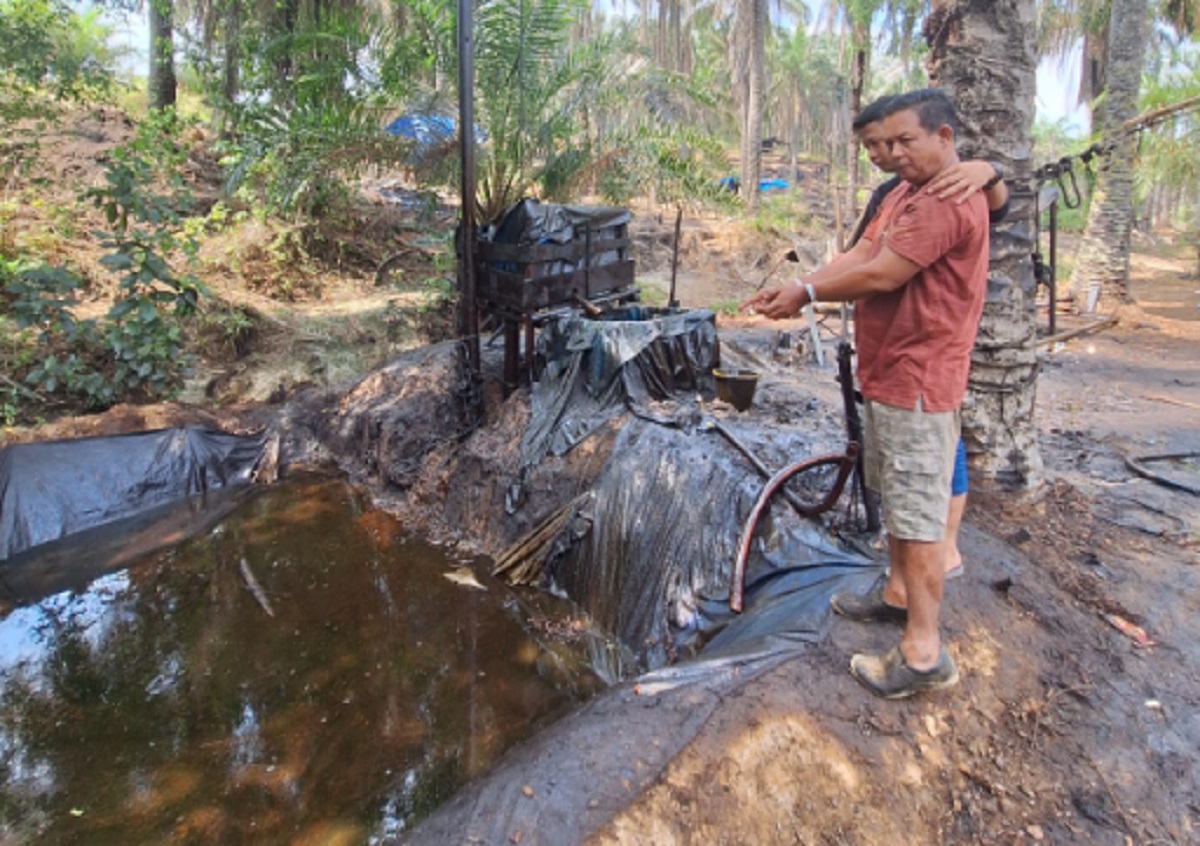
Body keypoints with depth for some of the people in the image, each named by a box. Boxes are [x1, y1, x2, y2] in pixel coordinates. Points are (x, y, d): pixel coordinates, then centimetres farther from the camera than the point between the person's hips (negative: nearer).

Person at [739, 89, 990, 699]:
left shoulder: (947, 202, -17)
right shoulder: (904, 193, 16)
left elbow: (880, 275, -22)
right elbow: (857, 255, 7)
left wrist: (807, 295, -10)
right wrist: (792, 286, -7)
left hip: (917, 382, -10)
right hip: (889, 374, 10)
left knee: (918, 512, -5)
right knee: (895, 498, 21)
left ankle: (923, 654, 4)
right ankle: (898, 592, 38)